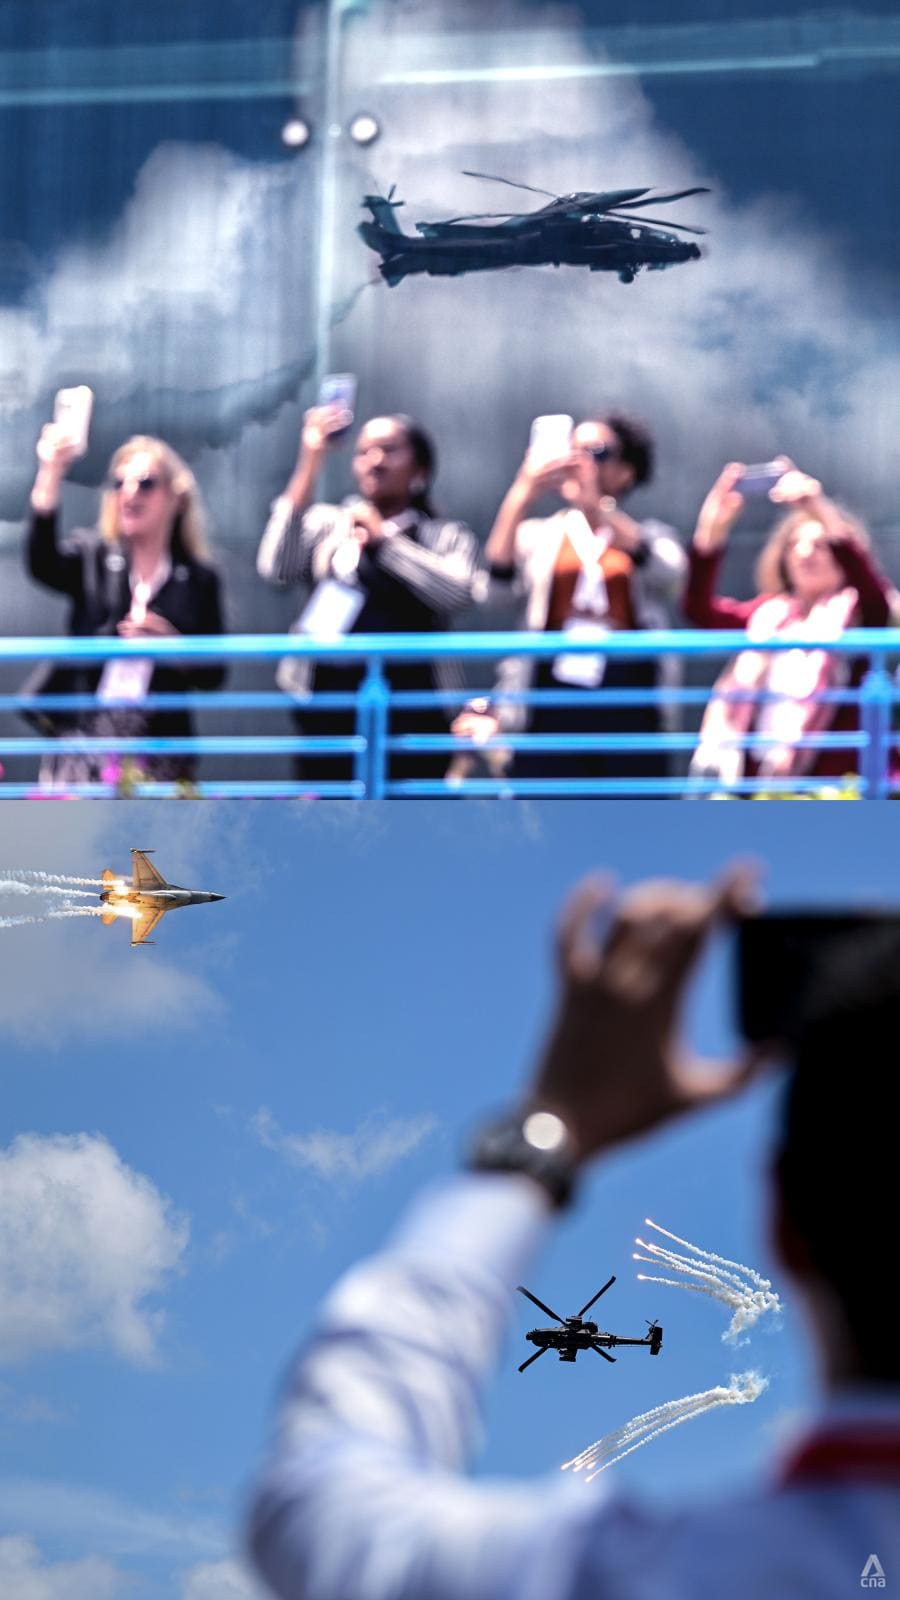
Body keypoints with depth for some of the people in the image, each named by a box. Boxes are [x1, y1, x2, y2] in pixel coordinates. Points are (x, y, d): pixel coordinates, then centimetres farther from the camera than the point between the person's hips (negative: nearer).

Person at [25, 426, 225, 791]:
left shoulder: (199, 580, 10)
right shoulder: (93, 557, 10)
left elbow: (212, 676, 8)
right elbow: (41, 561, -14)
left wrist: (172, 645, -12)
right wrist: (51, 474, -23)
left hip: (158, 744, 0)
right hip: (83, 734, 0)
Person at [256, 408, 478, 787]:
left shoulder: (445, 536, 10)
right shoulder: (327, 524, 14)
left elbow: (455, 591, -10)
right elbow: (276, 567, -5)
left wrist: (383, 538, -6)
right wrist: (309, 464, -5)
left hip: (412, 714, -1)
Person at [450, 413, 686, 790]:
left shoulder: (651, 537, 12)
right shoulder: (539, 536, 13)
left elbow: (665, 571, -12)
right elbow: (499, 573, -7)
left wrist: (595, 504, -23)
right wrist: (521, 496, -22)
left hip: (629, 712, 0)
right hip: (553, 708, 0)